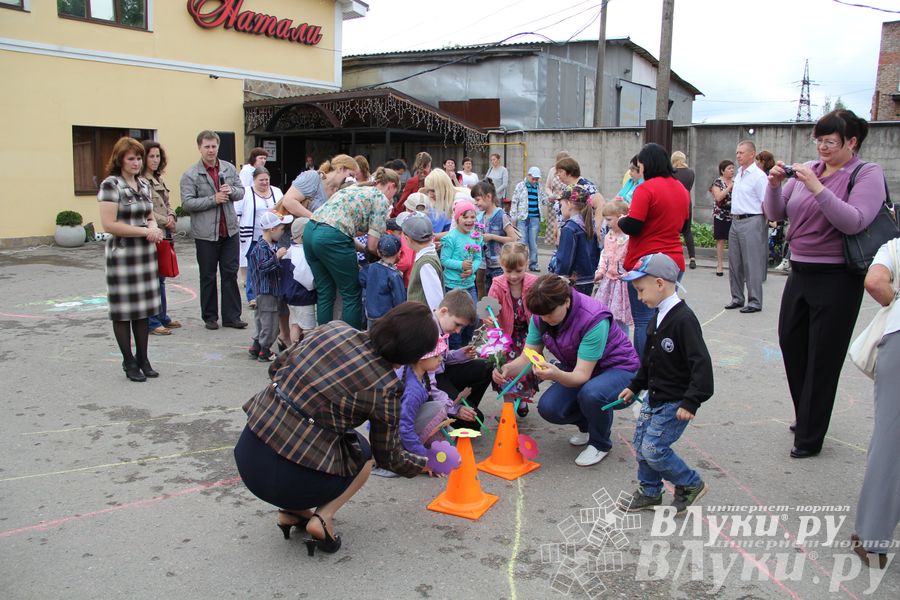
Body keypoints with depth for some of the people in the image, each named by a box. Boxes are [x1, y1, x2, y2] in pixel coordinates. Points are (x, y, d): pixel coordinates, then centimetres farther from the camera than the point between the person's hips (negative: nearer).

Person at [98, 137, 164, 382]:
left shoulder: (143, 185, 12)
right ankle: (129, 362, 11)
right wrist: (145, 231, -16)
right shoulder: (111, 185, -9)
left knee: (144, 309, 10)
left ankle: (142, 358, 19)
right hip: (122, 253, -6)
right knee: (123, 310, 1)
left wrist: (154, 227, -2)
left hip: (146, 253, 7)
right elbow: (109, 224, -16)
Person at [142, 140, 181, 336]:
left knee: (161, 277, 16)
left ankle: (162, 317, 26)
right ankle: (152, 323, 2)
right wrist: (165, 221, -10)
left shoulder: (159, 179, 16)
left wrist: (171, 216, 1)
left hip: (164, 234, 9)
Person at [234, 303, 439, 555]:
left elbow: (276, 368, 13)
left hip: (246, 453, 5)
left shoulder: (332, 329, 0)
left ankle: (293, 511, 18)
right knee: (364, 453, 21)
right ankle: (323, 518, 3)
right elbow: (389, 457, 5)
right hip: (290, 479, -5)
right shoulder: (385, 388, -11)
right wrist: (426, 464, 24)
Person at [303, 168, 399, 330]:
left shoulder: (355, 188, 27)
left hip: (310, 231, 8)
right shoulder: (381, 199, 5)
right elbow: (372, 245, -2)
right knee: (352, 295, 7)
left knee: (324, 293, 17)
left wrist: (359, 249, 22)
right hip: (331, 237, -8)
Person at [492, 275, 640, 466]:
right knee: (548, 407, -18)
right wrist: (508, 368, -34)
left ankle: (600, 444, -5)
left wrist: (557, 375, -56)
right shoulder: (541, 316, -14)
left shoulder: (593, 319, -33)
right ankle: (587, 425, 16)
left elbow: (582, 376, -35)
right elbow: (527, 358, -11)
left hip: (618, 368, -6)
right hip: (579, 370, 6)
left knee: (591, 393, -38)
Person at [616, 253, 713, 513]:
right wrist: (635, 386, 23)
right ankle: (650, 493, 30)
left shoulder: (683, 319, -23)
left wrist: (691, 402, -26)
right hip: (654, 396, 9)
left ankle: (691, 484, 15)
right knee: (640, 443, 12)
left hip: (675, 402, -9)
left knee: (654, 448, -7)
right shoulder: (659, 317, 7)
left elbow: (701, 363, -25)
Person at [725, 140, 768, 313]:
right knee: (734, 263, 13)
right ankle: (737, 298, 23)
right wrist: (734, 217, 16)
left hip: (751, 222, -9)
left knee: (752, 264, -4)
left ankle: (755, 302, 2)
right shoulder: (739, 174, 15)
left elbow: (765, 203, -13)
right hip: (735, 221, 9)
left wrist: (764, 225, -13)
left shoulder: (758, 176, -11)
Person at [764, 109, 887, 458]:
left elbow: (854, 222, -21)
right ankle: (806, 418, 34)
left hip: (836, 279, -6)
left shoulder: (868, 174, -7)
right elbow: (777, 214, 6)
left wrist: (817, 188, -26)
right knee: (790, 344, 14)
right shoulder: (808, 169, 7)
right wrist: (774, 186, -12)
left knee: (822, 358, 1)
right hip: (800, 272, 6)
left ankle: (809, 438, 14)